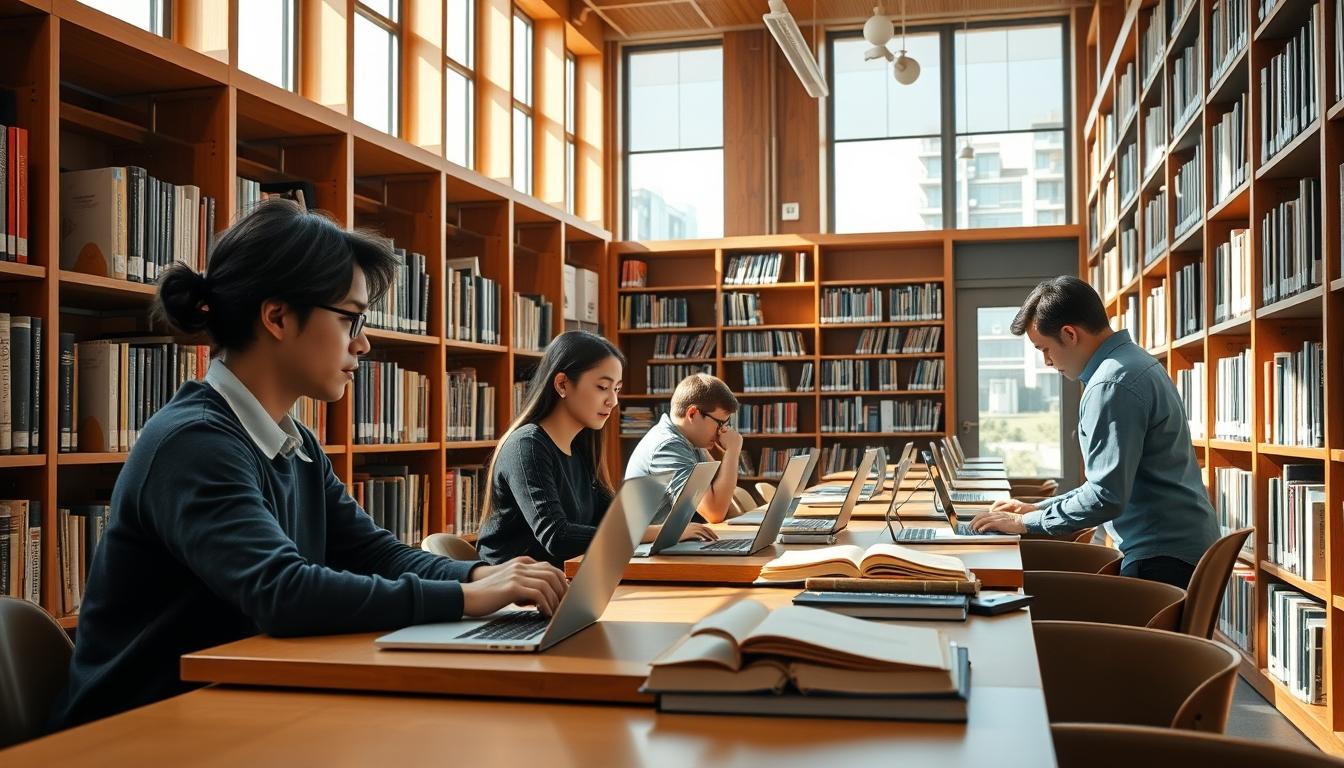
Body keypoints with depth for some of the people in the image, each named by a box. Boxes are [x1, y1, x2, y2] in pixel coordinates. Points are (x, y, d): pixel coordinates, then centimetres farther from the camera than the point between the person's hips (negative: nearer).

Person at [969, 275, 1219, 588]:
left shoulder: (1112, 385, -18)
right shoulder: (1134, 361, 14)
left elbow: (1106, 497, -22)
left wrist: (1025, 523, -11)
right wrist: (1038, 509, 15)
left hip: (1162, 557, -10)